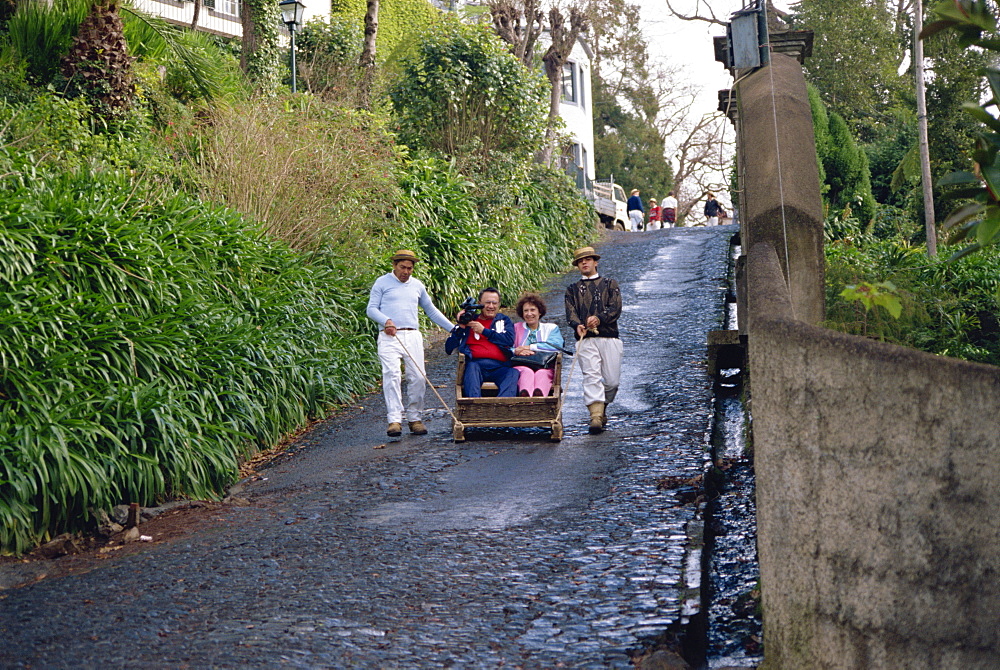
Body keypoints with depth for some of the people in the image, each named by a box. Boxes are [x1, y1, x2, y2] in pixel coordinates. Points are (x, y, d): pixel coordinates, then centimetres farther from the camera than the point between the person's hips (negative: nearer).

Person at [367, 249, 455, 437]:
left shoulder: (417, 285, 19)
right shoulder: (382, 283, 8)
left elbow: (431, 310, 27)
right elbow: (371, 309, 2)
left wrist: (453, 328, 24)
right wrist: (386, 321, -18)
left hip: (413, 337, 4)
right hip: (389, 337, -4)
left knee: (417, 377, -4)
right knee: (392, 375, -17)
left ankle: (415, 418, 7)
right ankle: (394, 420, -20)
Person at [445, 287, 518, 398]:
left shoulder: (504, 320, 27)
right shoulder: (468, 320, 24)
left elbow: (510, 340, 4)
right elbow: (449, 348, 17)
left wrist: (483, 331, 4)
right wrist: (460, 328, 5)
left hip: (500, 366, 0)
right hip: (477, 364, 0)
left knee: (513, 374, -32)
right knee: (472, 368, -35)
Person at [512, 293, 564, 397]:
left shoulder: (551, 328, 25)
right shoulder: (516, 328, 27)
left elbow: (557, 345, 3)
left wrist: (529, 347, -1)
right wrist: (516, 351, -13)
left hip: (545, 367, 0)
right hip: (522, 366, 0)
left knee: (541, 373, -37)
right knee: (527, 372, -36)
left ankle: (540, 395, -70)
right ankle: (525, 396, -69)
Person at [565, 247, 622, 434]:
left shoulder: (610, 284, 15)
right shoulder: (572, 289, 19)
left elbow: (616, 308, 0)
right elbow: (571, 312, 3)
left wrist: (599, 318, -19)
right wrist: (577, 325, -20)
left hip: (609, 337, 0)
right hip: (585, 340, 0)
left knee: (612, 380, 0)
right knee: (591, 376, -15)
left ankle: (602, 407, 26)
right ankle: (596, 416, -22)